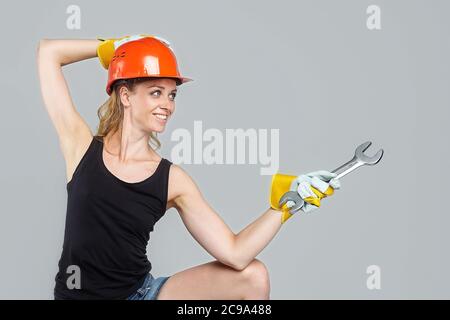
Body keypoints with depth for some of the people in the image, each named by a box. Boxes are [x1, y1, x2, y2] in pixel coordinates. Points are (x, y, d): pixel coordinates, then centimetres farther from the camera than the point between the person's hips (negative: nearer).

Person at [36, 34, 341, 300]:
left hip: (142, 292, 3)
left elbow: (235, 254, -10)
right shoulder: (82, 146, -6)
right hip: (79, 292, -3)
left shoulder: (173, 180, -4)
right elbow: (49, 51, -4)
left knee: (254, 276, -7)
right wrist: (115, 46, 1)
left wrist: (282, 204, -17)